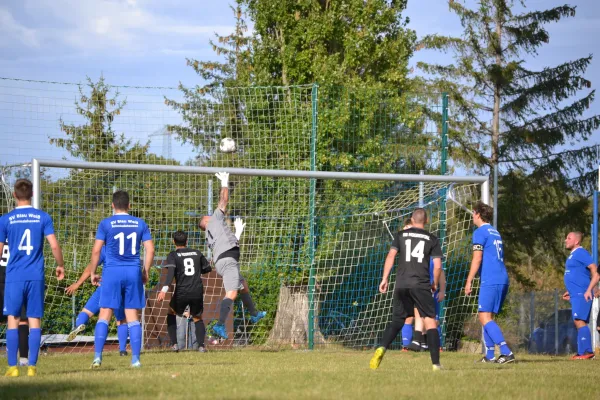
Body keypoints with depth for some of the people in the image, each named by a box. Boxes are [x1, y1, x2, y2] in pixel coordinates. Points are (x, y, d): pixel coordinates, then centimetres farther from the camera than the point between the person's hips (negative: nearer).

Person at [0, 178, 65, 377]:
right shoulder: (43, 217, 2)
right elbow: (54, 245, -2)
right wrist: (60, 265, 14)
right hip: (36, 277, 1)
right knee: (35, 321, 4)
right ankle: (32, 366, 0)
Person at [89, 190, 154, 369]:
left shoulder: (106, 224, -1)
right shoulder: (140, 224, 6)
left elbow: (96, 250, -4)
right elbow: (150, 249, 4)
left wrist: (93, 273, 6)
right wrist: (145, 272, 15)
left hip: (112, 273, -2)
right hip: (133, 273, 2)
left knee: (104, 315, 1)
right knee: (132, 316, 6)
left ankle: (97, 356, -8)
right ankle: (135, 359, 3)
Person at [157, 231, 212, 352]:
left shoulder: (173, 255, -1)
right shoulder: (197, 253, 10)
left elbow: (171, 272, -17)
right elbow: (208, 268, 21)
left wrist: (164, 289, -28)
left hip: (182, 292, -2)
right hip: (197, 292, 2)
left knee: (171, 314, 21)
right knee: (197, 318, 18)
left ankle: (174, 344, 9)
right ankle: (201, 345, -3)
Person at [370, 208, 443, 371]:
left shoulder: (401, 235, 12)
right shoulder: (432, 239, 8)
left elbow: (391, 256, 1)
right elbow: (437, 265, 3)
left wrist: (384, 279, 3)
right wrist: (435, 284, 18)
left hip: (401, 284, 2)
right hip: (421, 284, -2)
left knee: (397, 321, 12)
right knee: (430, 321, 0)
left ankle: (382, 348, -13)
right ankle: (436, 363, -8)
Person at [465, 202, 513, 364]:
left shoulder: (480, 232, -5)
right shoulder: (495, 233, 22)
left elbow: (477, 259, -11)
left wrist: (469, 282, -9)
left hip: (490, 281, -9)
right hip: (503, 280, 9)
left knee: (485, 317, -11)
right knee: (487, 317, 14)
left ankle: (506, 352, -23)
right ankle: (490, 355, 11)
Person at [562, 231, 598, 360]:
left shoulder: (581, 253, -9)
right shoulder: (573, 255, 21)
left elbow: (595, 272, -16)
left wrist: (589, 290, -24)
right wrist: (570, 291, 25)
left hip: (581, 295, -10)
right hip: (576, 295, 10)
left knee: (579, 321, -18)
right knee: (578, 323, 7)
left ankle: (586, 351, -22)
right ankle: (582, 353, 6)